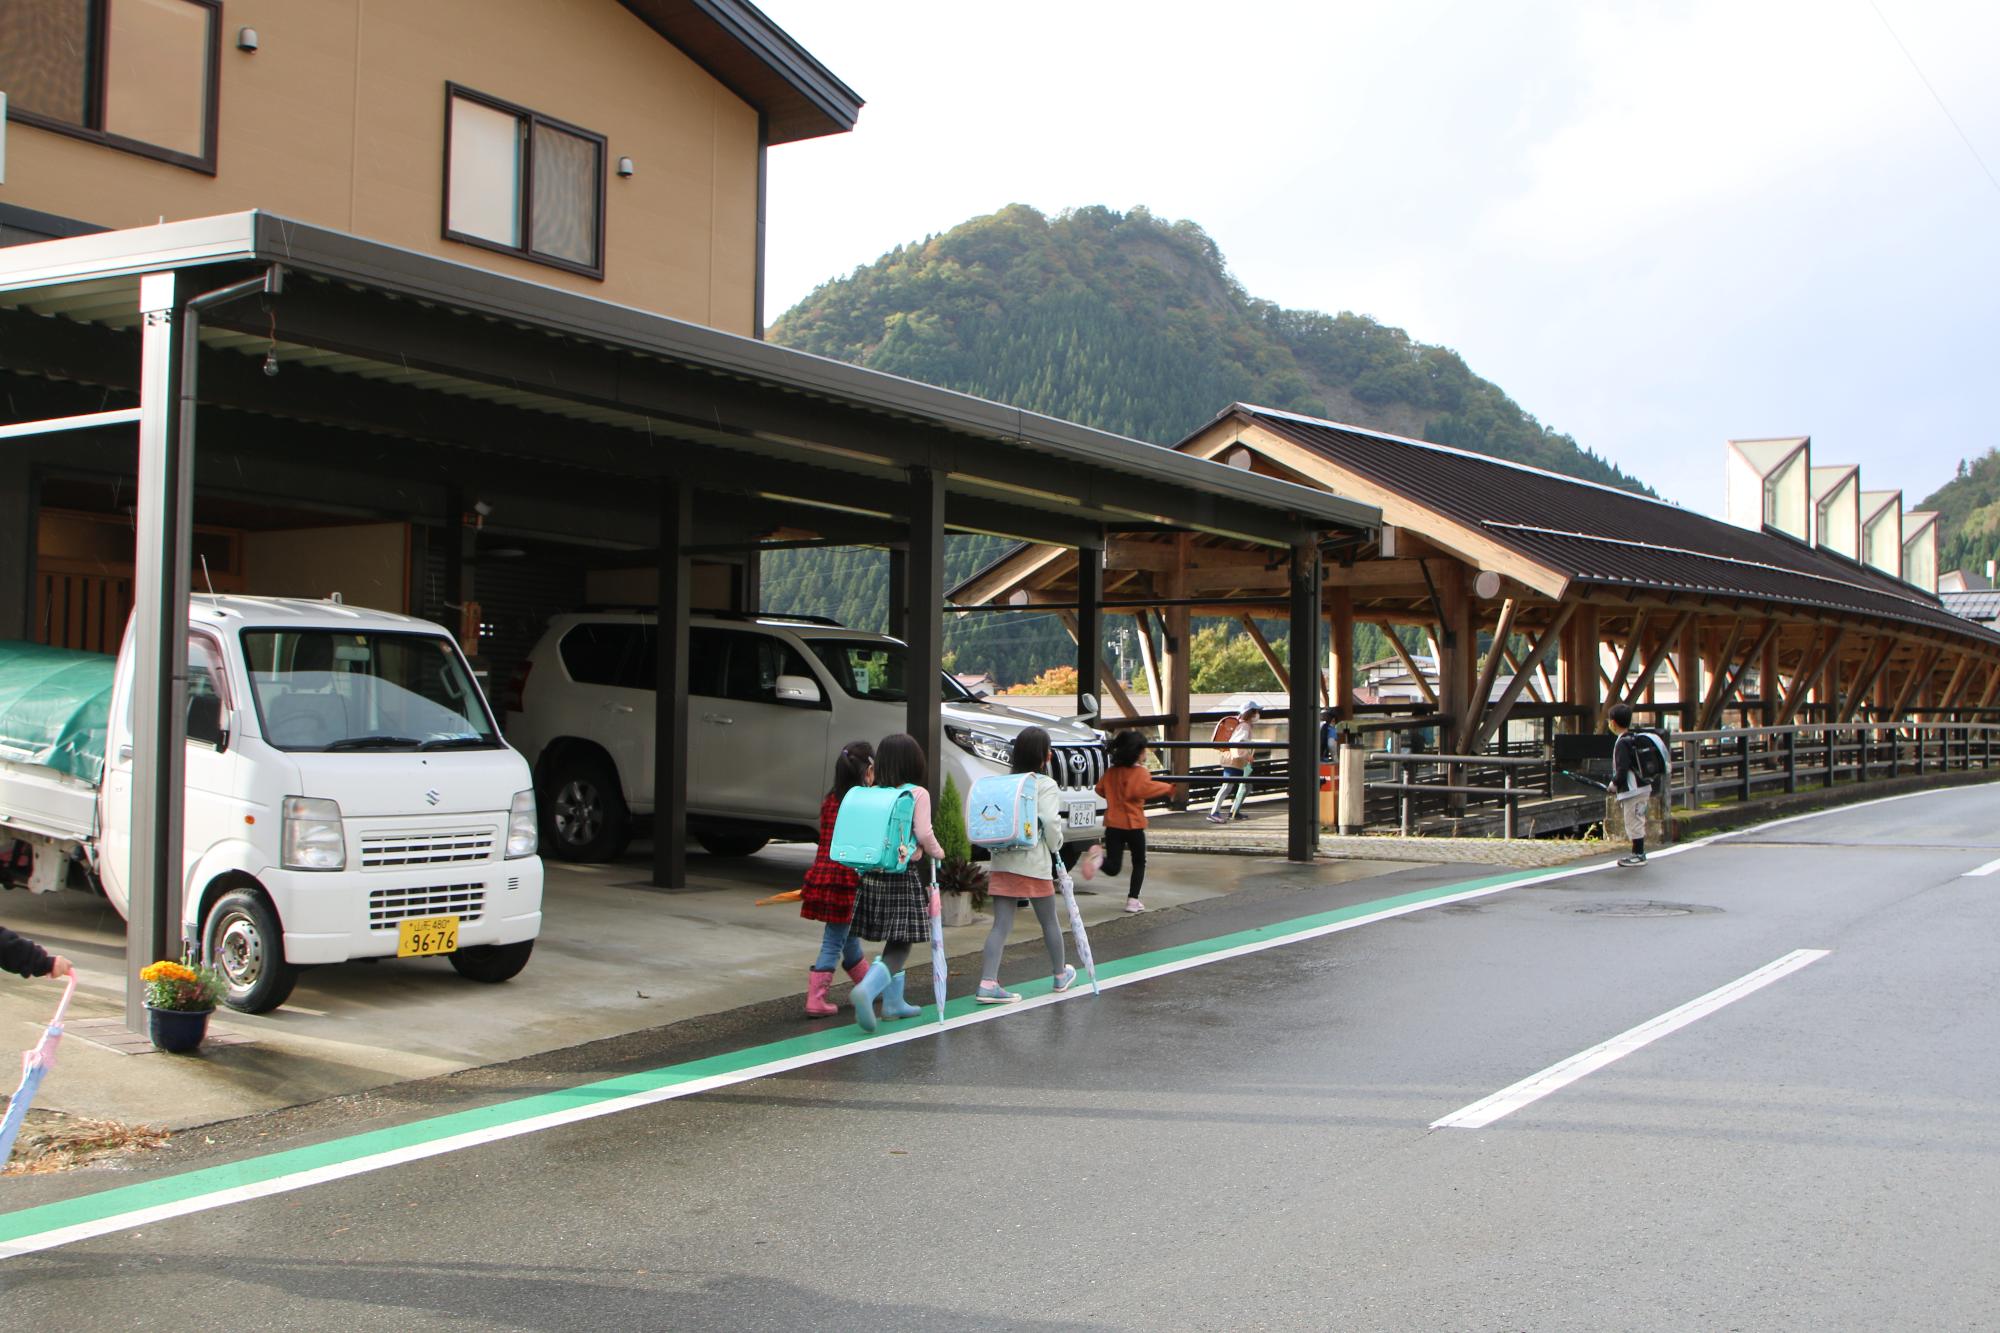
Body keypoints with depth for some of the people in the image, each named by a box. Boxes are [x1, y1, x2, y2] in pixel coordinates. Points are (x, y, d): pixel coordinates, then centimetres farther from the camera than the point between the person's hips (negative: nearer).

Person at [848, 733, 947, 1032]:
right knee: (899, 946, -4)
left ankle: (893, 1002, 26)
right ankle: (866, 990, -26)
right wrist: (937, 852, 6)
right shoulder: (917, 794, -8)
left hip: (872, 875, 6)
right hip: (903, 876, -6)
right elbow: (924, 834, -13)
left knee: (893, 943, 19)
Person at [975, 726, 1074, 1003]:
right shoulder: (1046, 785, -9)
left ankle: (987, 983, -11)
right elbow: (1051, 821, -18)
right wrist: (1055, 846, 0)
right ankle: (1061, 975, 32)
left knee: (1001, 925, 1)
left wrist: (999, 842, 12)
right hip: (1034, 862, -4)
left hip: (1002, 860, 4)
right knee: (1049, 921, 15)